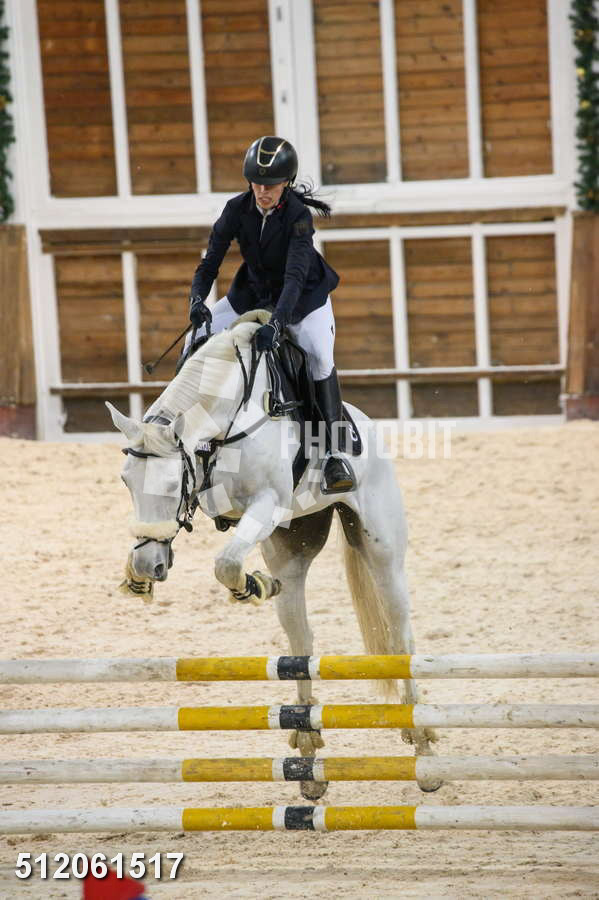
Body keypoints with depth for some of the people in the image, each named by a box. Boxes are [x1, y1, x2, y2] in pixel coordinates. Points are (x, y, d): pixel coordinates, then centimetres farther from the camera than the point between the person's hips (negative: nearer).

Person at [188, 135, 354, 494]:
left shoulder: (299, 216, -28)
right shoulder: (238, 209, -17)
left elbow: (295, 276, -38)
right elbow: (210, 262, -15)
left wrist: (277, 323, -52)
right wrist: (197, 300, -35)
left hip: (304, 296, -5)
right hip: (253, 293, 5)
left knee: (319, 355, -29)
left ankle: (335, 453, -28)